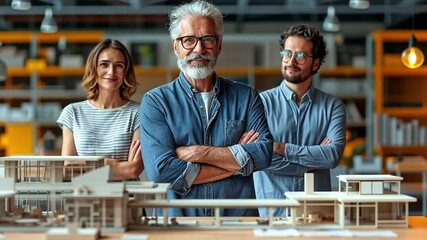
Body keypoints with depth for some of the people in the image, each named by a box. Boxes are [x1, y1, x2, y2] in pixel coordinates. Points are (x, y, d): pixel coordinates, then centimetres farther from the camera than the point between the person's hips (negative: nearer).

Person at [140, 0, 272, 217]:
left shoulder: (246, 97, 11)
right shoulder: (155, 102, 4)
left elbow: (264, 152, -3)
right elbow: (160, 170, -9)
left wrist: (198, 152, -9)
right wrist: (236, 160, -5)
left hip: (239, 220, 1)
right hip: (180, 225, -1)